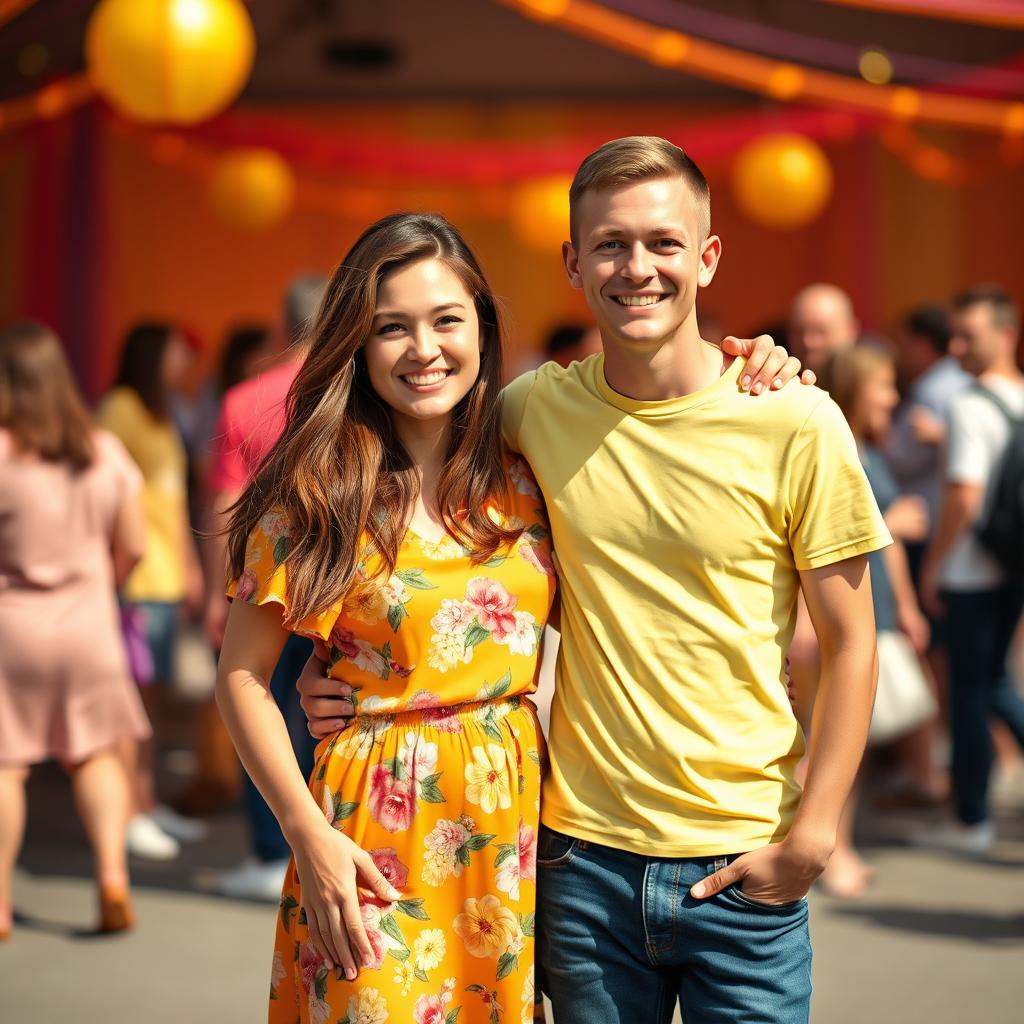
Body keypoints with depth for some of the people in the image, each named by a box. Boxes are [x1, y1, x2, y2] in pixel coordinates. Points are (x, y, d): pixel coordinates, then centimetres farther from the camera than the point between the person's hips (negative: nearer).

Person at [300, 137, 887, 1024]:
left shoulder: (795, 422, -8)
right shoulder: (532, 411, -1)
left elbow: (850, 645, -2)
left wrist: (810, 836, -8)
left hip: (742, 868, -2)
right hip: (584, 857, 2)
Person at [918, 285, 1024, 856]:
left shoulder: (972, 408, -17)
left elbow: (965, 497, -23)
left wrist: (933, 563, -12)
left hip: (971, 572, -7)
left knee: (969, 689, 2)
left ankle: (973, 821, 10)